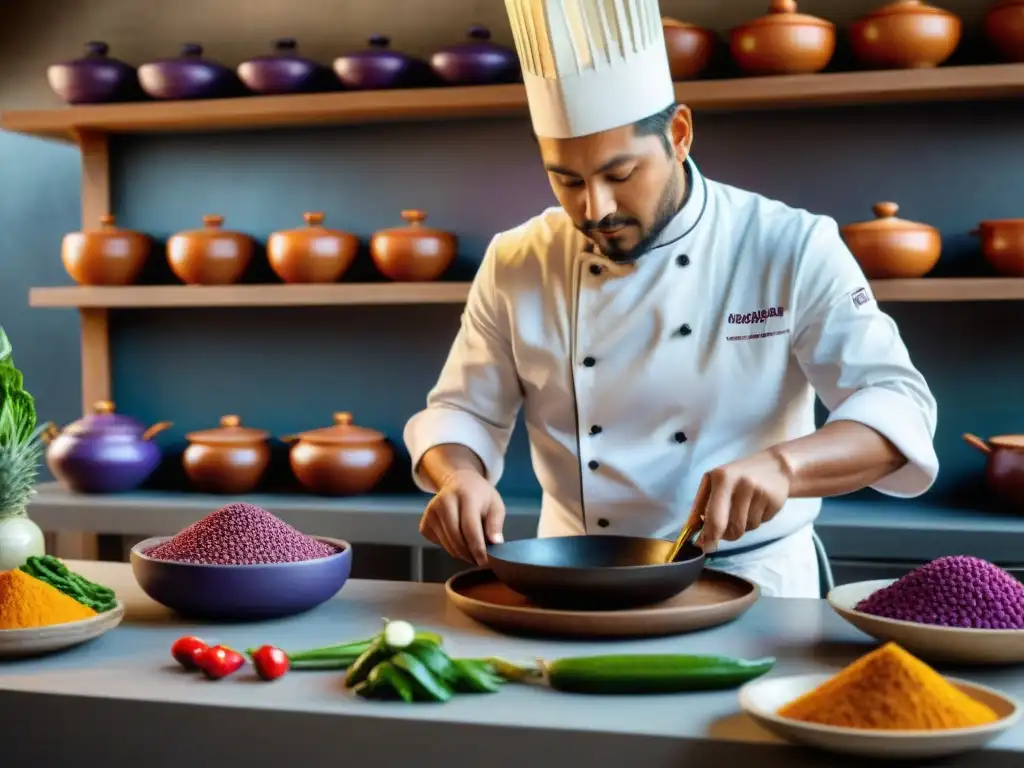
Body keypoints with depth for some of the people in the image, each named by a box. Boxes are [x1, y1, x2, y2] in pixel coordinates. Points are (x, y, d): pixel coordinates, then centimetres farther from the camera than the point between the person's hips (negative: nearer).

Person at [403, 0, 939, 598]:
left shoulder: (792, 250, -6)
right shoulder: (517, 266, 1)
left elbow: (898, 405, -11)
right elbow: (463, 412, 8)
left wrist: (780, 465, -31)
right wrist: (459, 478, -16)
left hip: (752, 586, -1)